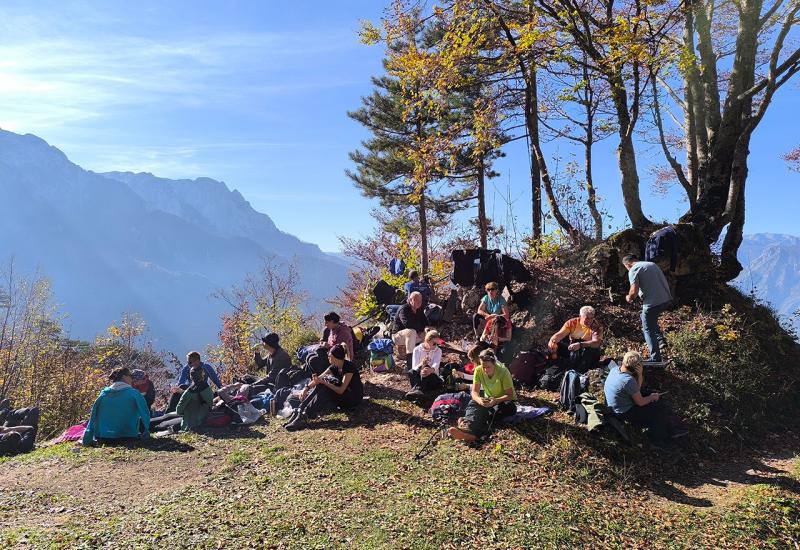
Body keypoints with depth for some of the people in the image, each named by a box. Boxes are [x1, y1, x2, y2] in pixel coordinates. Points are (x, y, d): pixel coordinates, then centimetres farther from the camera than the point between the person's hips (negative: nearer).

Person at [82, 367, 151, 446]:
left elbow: (93, 417, 5)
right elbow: (145, 414, -9)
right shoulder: (134, 393, -10)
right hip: (128, 436, -5)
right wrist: (145, 433, 4)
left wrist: (86, 440, 11)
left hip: (104, 439, 5)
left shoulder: (103, 393, 2)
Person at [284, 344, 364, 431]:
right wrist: (307, 388, -18)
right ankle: (299, 413, -21)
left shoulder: (348, 367, -21)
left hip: (354, 398, -8)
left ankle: (303, 417, -29)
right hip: (343, 397, 8)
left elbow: (340, 390, -26)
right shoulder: (335, 367, 4)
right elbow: (319, 378, -2)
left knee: (322, 389, -25)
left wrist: (323, 382, -29)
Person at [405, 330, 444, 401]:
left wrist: (431, 370, -43)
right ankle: (418, 390, -56)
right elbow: (414, 368, -11)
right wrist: (421, 365, -35)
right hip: (418, 377, 1)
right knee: (411, 372, -31)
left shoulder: (438, 351, 2)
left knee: (426, 367, -32)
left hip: (432, 378, -1)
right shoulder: (417, 350, 1)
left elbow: (436, 365, -18)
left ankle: (416, 389, -54)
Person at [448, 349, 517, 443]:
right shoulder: (478, 370, -11)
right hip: (488, 400, 4)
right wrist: (478, 399, -36)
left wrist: (496, 400, -40)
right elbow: (474, 391, -12)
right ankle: (468, 426, -57)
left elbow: (510, 395, -21)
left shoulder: (503, 372, -22)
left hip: (504, 401, -4)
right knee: (473, 403, -28)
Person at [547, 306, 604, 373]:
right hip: (571, 348, 2)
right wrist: (552, 341, -38)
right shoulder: (572, 322, -8)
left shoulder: (597, 325, -17)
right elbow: (560, 334, -14)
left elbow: (596, 343, -30)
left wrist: (580, 344, -47)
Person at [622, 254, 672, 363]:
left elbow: (634, 291, -16)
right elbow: (665, 282, 19)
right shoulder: (652, 264, 17)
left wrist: (629, 298, 4)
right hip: (667, 300, 7)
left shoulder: (633, 270, -5)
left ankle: (655, 359, 8)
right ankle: (660, 339, 20)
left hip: (652, 303, -7)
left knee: (648, 330, 8)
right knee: (650, 319, 32)